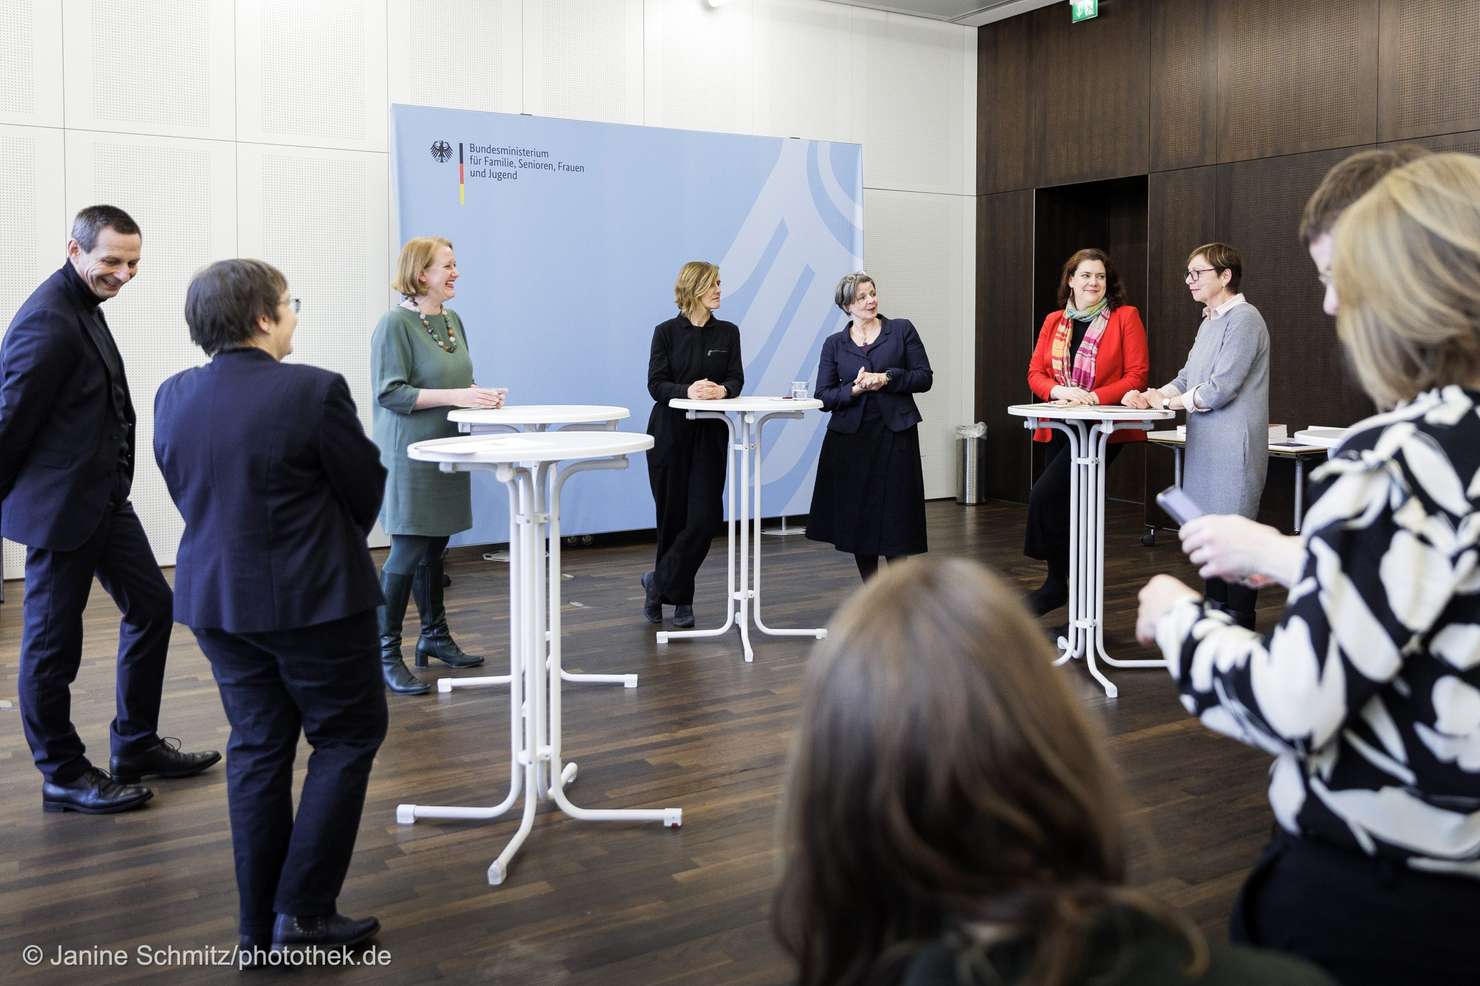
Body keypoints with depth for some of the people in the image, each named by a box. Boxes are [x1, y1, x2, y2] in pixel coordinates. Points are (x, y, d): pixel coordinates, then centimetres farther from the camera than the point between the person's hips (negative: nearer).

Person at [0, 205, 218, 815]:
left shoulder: (85, 305, 11)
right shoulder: (49, 319, -20)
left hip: (104, 496, 10)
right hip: (61, 503, -10)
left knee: (151, 605, 14)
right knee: (53, 642, 4)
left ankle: (136, 747, 27)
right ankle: (62, 777, 19)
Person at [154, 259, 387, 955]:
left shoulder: (171, 397, 1)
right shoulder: (314, 390, -18)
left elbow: (188, 495, 10)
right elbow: (367, 492, -8)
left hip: (215, 598, 6)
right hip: (313, 598, -6)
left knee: (257, 747, 15)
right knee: (347, 738, 9)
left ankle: (261, 923, 22)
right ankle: (303, 913, 7)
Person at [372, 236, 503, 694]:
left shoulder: (452, 321, 11)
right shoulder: (395, 323, -12)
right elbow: (390, 391, -18)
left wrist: (481, 394, 0)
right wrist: (454, 396, -24)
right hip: (409, 454, -7)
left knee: (434, 547, 16)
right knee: (408, 550, -6)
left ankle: (435, 635, 29)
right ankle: (386, 654, 3)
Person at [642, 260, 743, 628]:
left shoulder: (728, 332, 7)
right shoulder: (666, 332, 0)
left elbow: (736, 380, 1)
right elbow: (656, 384, -7)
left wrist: (720, 390, -22)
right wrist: (689, 390, -25)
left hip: (710, 433, 2)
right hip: (670, 431, -2)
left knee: (705, 516, -9)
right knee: (673, 516, 3)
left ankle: (660, 581, 6)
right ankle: (679, 596, 19)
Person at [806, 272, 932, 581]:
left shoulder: (902, 330, 5)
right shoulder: (834, 344, 8)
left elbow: (924, 378, 0)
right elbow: (824, 396, 2)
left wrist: (886, 378, -12)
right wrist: (854, 389, -14)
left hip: (894, 434, -1)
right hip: (850, 437, 2)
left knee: (895, 520, -2)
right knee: (857, 519, 5)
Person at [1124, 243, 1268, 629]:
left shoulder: (1243, 319, -12)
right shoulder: (1210, 321, 19)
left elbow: (1221, 388, -18)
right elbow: (1188, 377, 21)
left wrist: (1170, 402, -6)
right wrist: (1152, 396, 3)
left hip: (1232, 448, -10)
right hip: (1206, 445, 10)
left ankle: (1241, 626, 0)